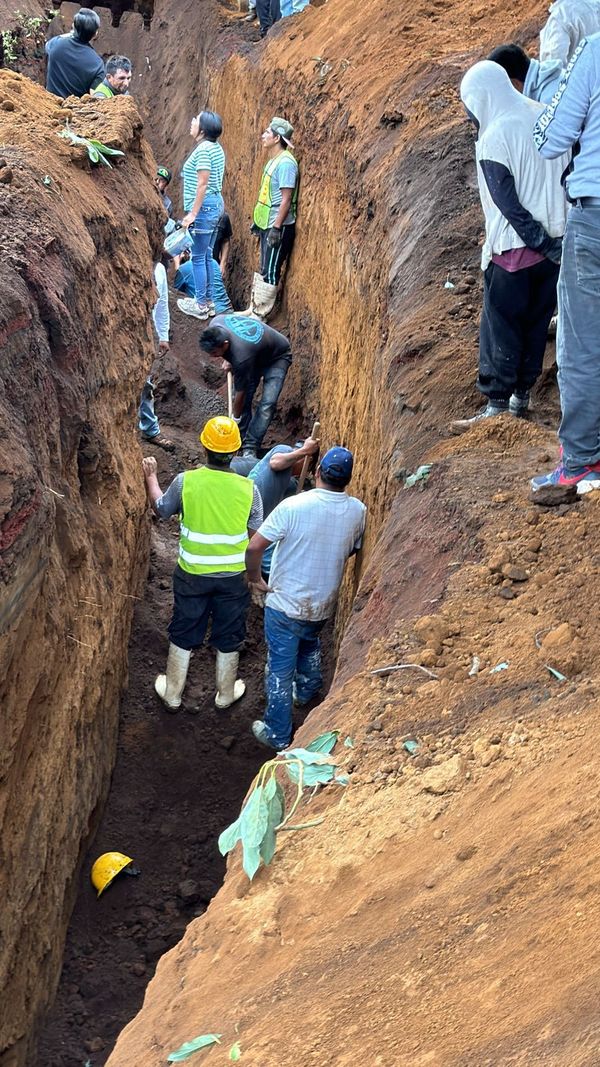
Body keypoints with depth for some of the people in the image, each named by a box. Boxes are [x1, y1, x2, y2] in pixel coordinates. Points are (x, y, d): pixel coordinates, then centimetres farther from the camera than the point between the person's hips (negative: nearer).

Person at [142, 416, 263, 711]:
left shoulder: (185, 482, -17)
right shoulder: (248, 488, -15)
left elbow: (161, 509, 3)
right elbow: (256, 535, -6)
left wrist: (151, 477, 18)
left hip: (192, 574, 0)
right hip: (234, 576, 0)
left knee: (183, 634, 18)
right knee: (228, 637, 19)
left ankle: (172, 693, 32)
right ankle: (226, 694, 36)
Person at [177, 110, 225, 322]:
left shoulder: (203, 149, -16)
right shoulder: (216, 148, 11)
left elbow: (202, 184, -20)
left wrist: (193, 213, -19)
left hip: (204, 207, -9)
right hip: (216, 204, 9)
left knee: (198, 257, -2)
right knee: (206, 256, 15)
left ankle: (201, 305, 3)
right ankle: (209, 301, 20)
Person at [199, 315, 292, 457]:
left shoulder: (241, 357, -43)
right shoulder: (215, 325, -26)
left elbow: (240, 393, -28)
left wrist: (236, 418, -13)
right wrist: (227, 359, -4)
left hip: (277, 357, -7)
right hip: (257, 351, 7)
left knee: (267, 403, -18)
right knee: (245, 398, 0)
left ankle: (250, 448, -13)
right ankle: (242, 439, 11)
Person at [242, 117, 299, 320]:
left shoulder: (286, 163, -18)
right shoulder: (273, 160, 12)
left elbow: (286, 199, -21)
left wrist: (277, 228, -23)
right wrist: (258, 221, 21)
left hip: (278, 226, -10)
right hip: (267, 224, 10)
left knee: (270, 272, -3)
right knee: (263, 269, 16)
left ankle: (260, 315, 1)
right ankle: (254, 308, 24)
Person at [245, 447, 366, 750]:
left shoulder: (293, 506, -24)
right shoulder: (357, 511, -11)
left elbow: (254, 547, -23)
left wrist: (254, 577, -5)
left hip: (285, 604, -4)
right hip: (323, 605, 4)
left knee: (280, 668, 10)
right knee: (309, 645, 35)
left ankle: (277, 733, 21)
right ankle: (307, 691, 58)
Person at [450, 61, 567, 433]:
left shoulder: (494, 137, -14)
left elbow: (508, 203, -18)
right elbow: (568, 177, 7)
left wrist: (543, 243, -14)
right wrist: (553, 242, 9)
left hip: (514, 248, -6)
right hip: (556, 238, 7)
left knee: (501, 328, 2)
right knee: (537, 322, 14)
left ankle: (497, 405, 3)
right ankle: (522, 395, 22)